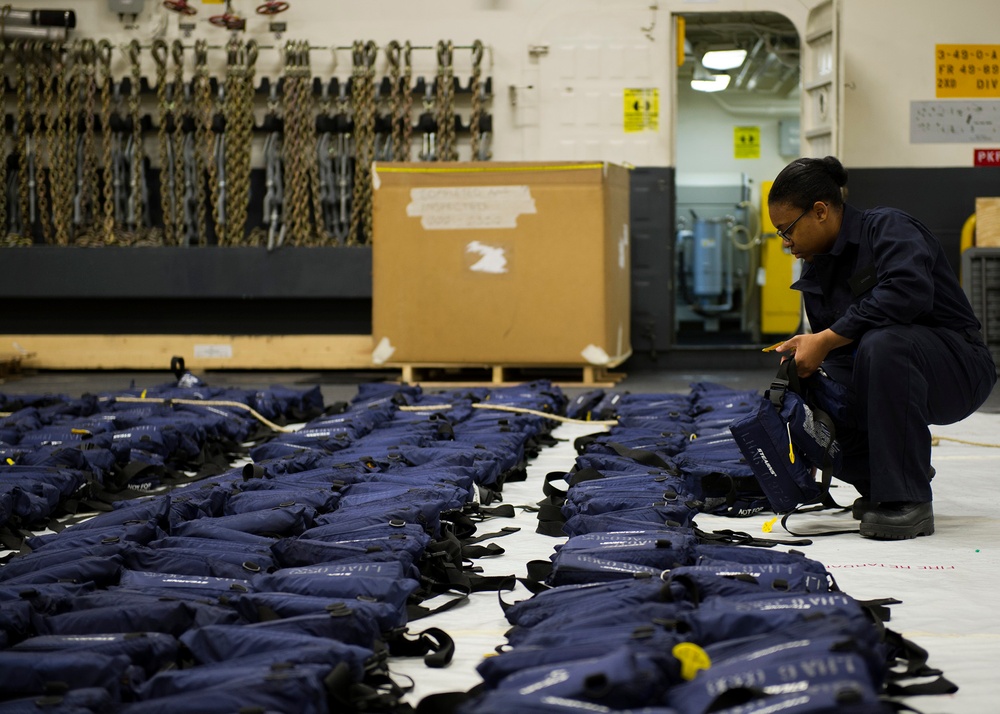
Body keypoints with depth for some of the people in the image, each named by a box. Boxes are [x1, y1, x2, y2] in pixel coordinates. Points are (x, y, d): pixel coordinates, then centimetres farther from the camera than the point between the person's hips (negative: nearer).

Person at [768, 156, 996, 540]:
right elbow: (835, 356, 8)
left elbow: (909, 291, -36)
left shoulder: (889, 227, -15)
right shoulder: (816, 271, 8)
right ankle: (881, 481, 10)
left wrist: (825, 339, -32)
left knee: (882, 342, -38)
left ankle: (908, 501, -30)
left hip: (959, 367, -7)